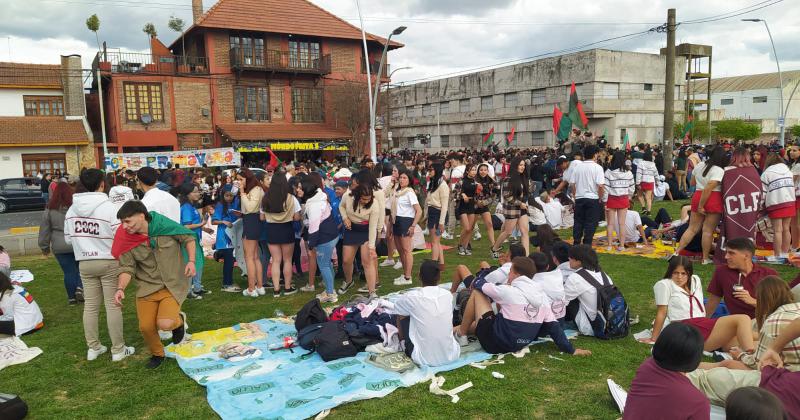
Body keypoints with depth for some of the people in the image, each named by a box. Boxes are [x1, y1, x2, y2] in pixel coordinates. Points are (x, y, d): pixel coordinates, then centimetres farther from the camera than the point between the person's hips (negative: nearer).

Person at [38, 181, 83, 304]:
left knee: (69, 272, 8)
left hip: (60, 247, 1)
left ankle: (72, 297, 15)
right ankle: (79, 288, -2)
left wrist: (44, 246, 16)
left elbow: (44, 229, 5)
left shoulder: (50, 209, -2)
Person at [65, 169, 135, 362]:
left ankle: (93, 347, 22)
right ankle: (118, 349, 9)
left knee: (90, 305, 13)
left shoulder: (72, 209, 3)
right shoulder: (109, 207, -16)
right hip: (109, 262, -5)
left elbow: (68, 238, 8)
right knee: (113, 305, 2)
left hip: (84, 263, 5)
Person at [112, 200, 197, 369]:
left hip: (173, 284, -3)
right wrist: (120, 288, -23)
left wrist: (191, 261, -13)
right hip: (147, 287, 3)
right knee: (146, 327, 0)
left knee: (164, 324, -20)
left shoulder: (164, 225, -15)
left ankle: (179, 320, 18)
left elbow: (189, 238, -1)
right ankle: (157, 354, 33)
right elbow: (127, 268, -5)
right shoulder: (127, 240, -9)